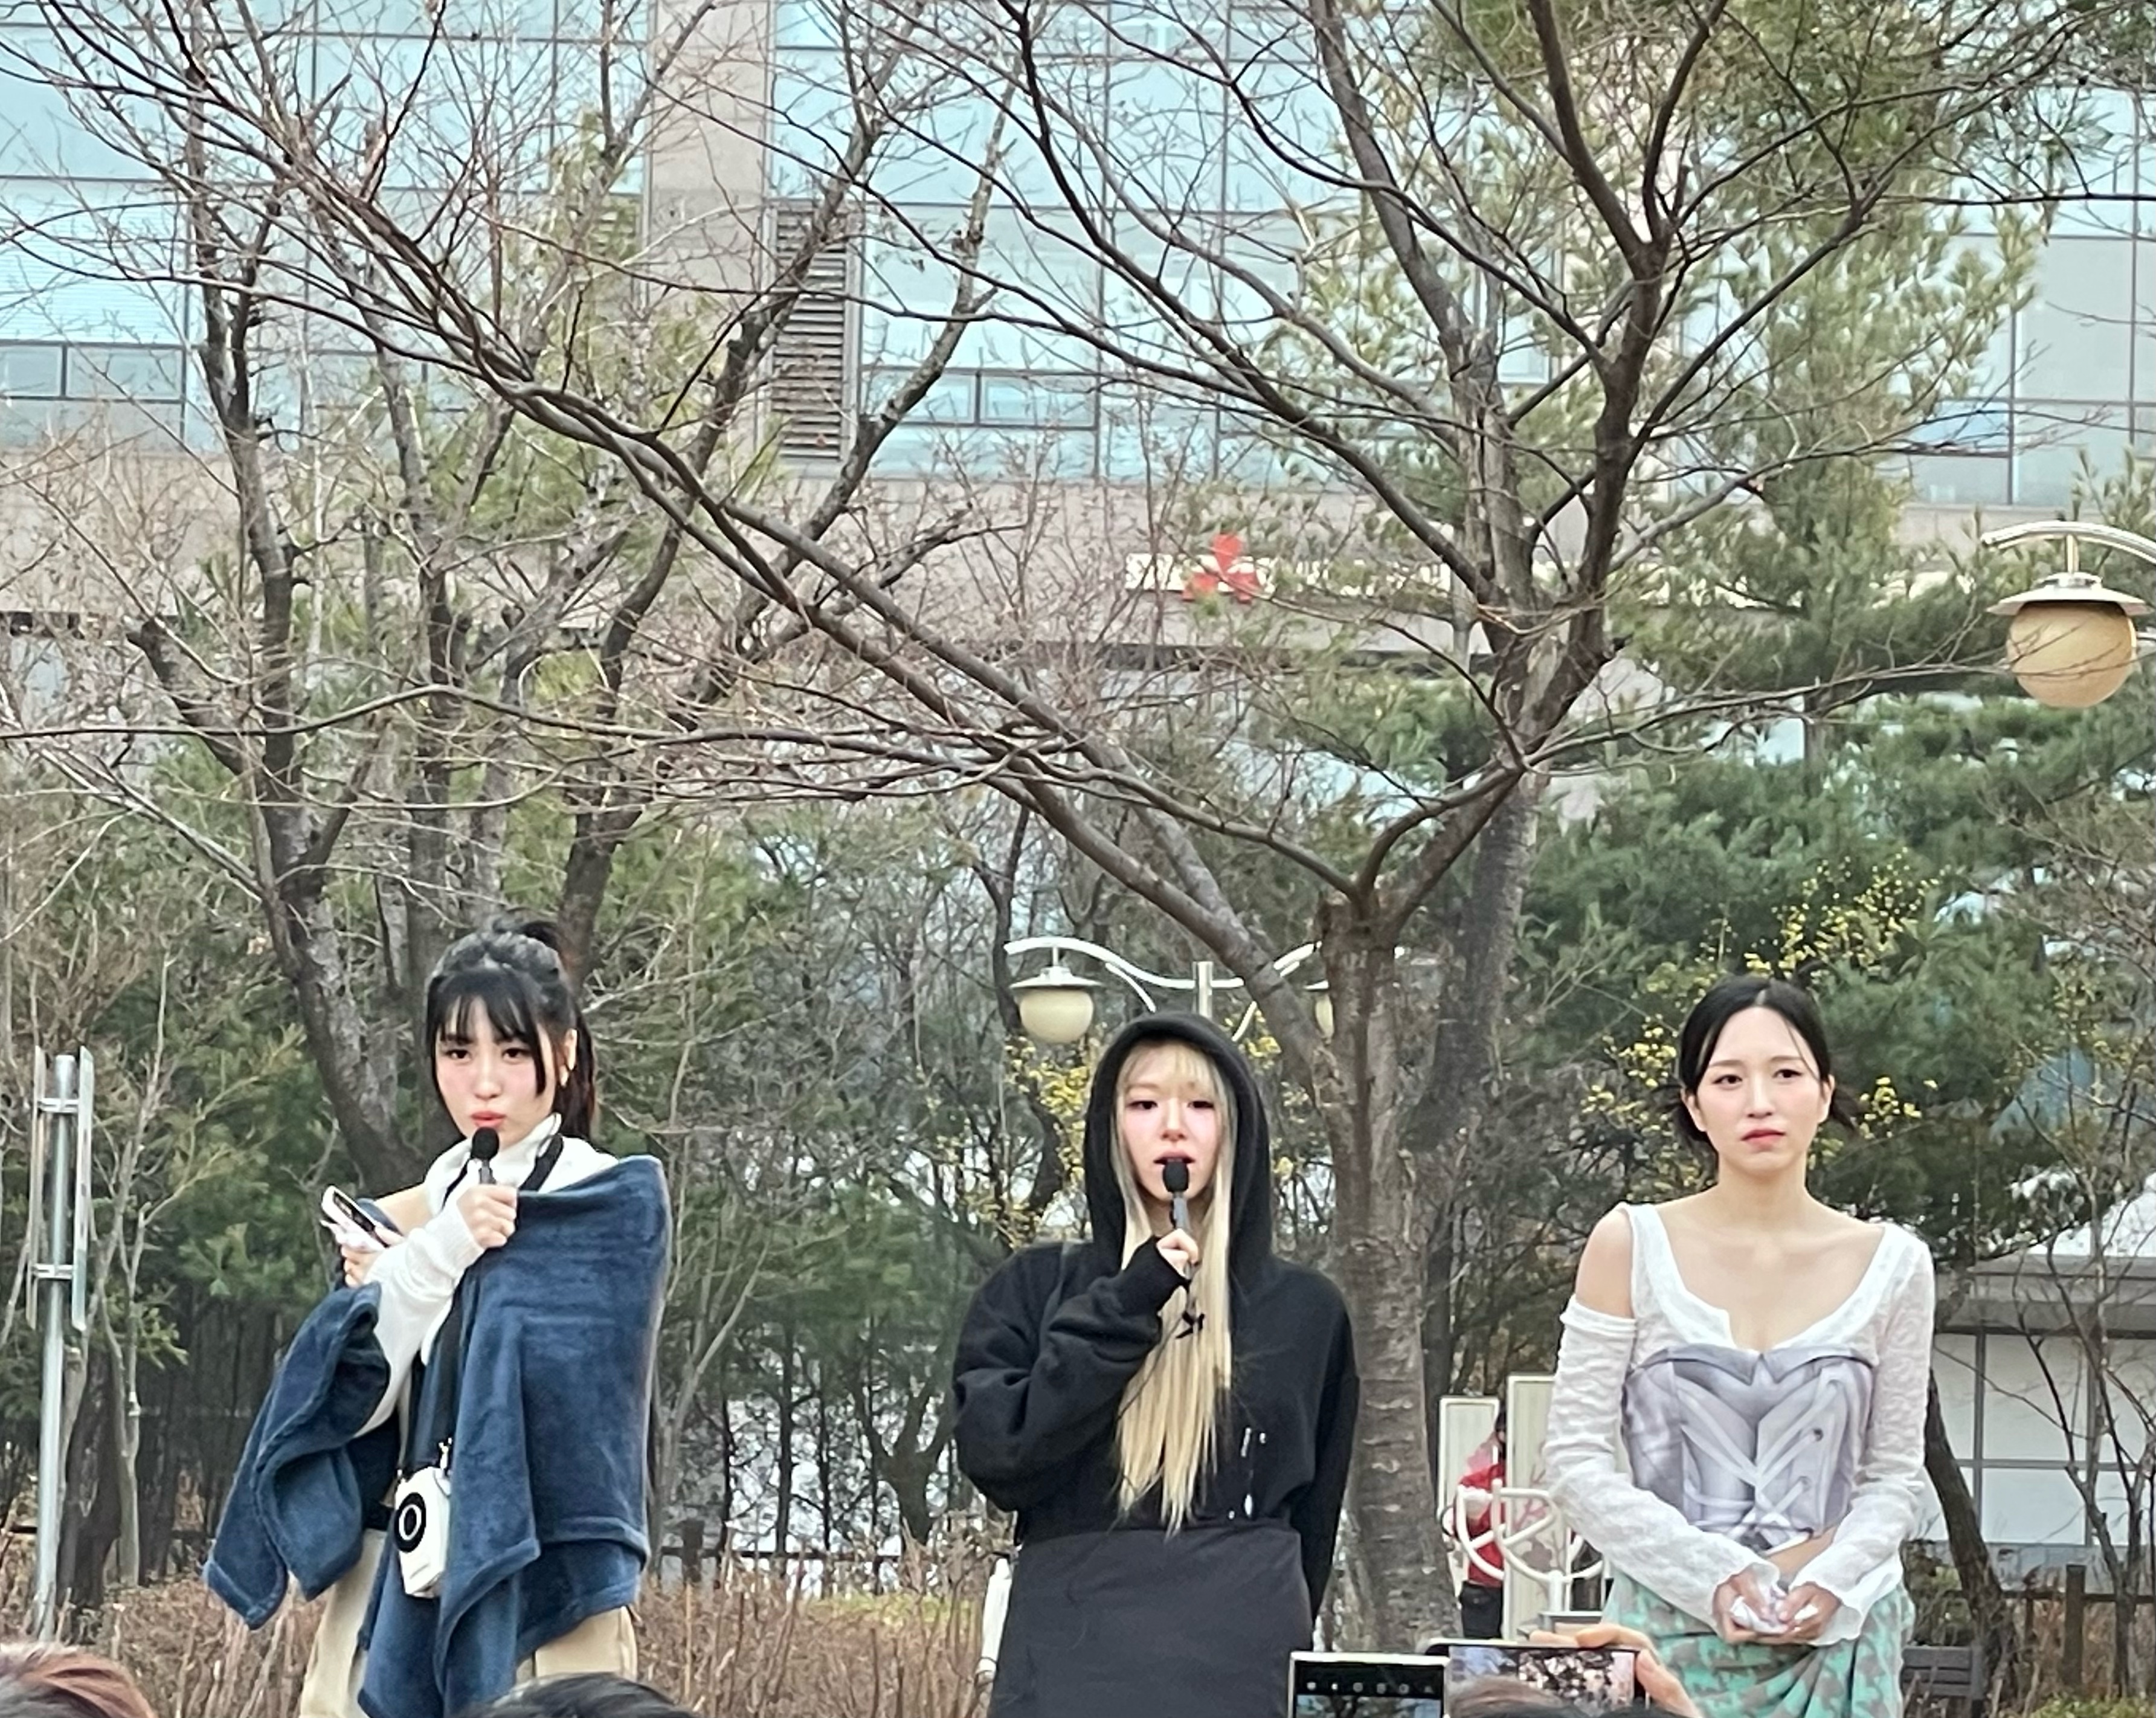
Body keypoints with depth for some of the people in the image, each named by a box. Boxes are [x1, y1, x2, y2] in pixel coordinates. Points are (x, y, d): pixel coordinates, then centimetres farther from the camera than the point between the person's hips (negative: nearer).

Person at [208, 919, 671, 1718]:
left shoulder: (616, 1204, 2)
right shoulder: (402, 1224, 15)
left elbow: (556, 1390, -8)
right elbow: (349, 1400, 2)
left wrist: (411, 1278, -2)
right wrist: (437, 1254, -11)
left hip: (541, 1592, -4)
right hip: (394, 1590, 4)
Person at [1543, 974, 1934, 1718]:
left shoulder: (1891, 1266, 4)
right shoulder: (1631, 1246, 0)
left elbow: (1893, 1475, 7)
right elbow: (1576, 1458, -2)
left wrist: (1828, 1584, -11)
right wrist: (1716, 1578, -13)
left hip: (1838, 1641, 1)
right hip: (1670, 1637, -1)